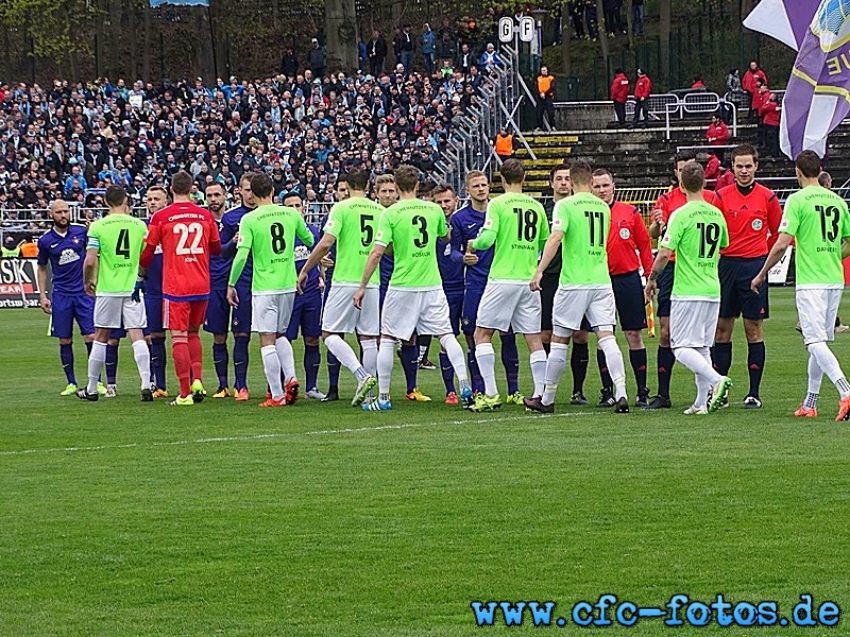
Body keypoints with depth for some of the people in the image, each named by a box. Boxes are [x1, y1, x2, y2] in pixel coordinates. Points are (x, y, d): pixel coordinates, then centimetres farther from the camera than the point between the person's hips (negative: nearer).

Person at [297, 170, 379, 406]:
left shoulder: (342, 208, -6)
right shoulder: (379, 211, 8)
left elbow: (326, 243, -14)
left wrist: (305, 270, -4)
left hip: (345, 281, -5)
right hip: (372, 283, 5)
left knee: (330, 334, 0)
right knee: (369, 338, 8)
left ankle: (362, 376, -18)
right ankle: (368, 392, 7)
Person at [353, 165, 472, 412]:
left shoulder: (391, 213, -8)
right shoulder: (434, 209, 3)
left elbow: (377, 252, -12)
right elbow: (446, 236, 23)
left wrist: (362, 286, -6)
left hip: (402, 287, -3)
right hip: (432, 286, 3)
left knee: (387, 339, 7)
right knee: (446, 335, 7)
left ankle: (383, 398, 8)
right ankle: (464, 385, -5)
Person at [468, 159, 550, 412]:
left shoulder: (498, 204, -5)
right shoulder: (536, 207, 9)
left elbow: (487, 238, -14)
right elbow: (545, 242, 16)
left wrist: (472, 244, 7)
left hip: (502, 279, -5)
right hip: (530, 281, 5)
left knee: (482, 333, 2)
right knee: (534, 338, 6)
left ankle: (491, 394, -7)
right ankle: (540, 394, 2)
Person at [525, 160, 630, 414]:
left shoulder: (566, 205, -5)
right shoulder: (603, 207, 11)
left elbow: (555, 237, -18)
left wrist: (539, 270, -20)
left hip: (573, 283, -4)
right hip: (602, 280, 4)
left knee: (559, 341, 6)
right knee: (607, 338, -2)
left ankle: (547, 400, 14)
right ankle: (621, 394, -16)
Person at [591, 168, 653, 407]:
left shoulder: (630, 213, 5)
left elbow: (644, 244, 7)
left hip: (628, 279, 0)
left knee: (634, 335, 2)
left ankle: (642, 391, 7)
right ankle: (607, 392, 9)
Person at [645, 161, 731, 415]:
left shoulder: (681, 215, -12)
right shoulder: (717, 214, 8)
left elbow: (665, 253, -15)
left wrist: (652, 279, 0)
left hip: (687, 291, -6)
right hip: (713, 290, 6)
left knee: (683, 347, -5)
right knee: (702, 346, 12)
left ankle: (716, 380, -25)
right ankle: (703, 401, 8)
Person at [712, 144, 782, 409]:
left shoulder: (767, 197, 2)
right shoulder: (721, 196, 4)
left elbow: (778, 234, 11)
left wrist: (762, 257, 7)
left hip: (754, 266, -2)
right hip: (726, 265, 2)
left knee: (754, 330, 0)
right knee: (722, 328, 3)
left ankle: (754, 393, 4)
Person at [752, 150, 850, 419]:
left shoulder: (798, 200, -8)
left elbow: (782, 244, -13)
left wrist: (762, 274, -1)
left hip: (810, 282, -6)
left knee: (816, 342, -10)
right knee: (819, 341, 15)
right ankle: (810, 404, 19)